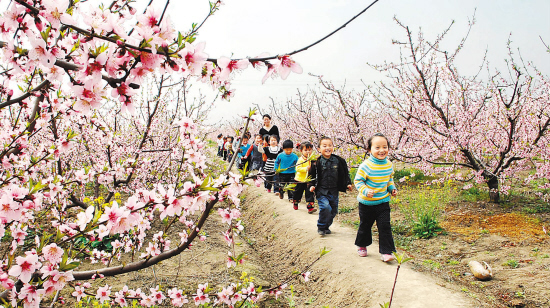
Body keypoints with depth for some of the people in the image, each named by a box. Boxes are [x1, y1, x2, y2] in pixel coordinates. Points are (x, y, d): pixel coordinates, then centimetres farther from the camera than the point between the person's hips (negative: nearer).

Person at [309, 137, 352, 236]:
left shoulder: (338, 160, 0)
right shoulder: (317, 162, -7)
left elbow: (345, 173, 13)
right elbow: (312, 175, 2)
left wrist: (348, 183, 9)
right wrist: (312, 185, -7)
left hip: (334, 191, 4)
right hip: (321, 191, -4)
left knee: (334, 210, 9)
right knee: (325, 207, -19)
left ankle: (326, 227, 31)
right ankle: (320, 227, 1)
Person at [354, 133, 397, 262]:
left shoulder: (389, 165, 0)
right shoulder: (366, 165, -19)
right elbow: (358, 181, -15)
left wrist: (392, 188, 3)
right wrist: (365, 191, -29)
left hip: (383, 202, 3)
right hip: (366, 203, -3)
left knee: (385, 226, -2)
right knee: (365, 225, 12)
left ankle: (386, 252, 6)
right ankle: (361, 245, 36)